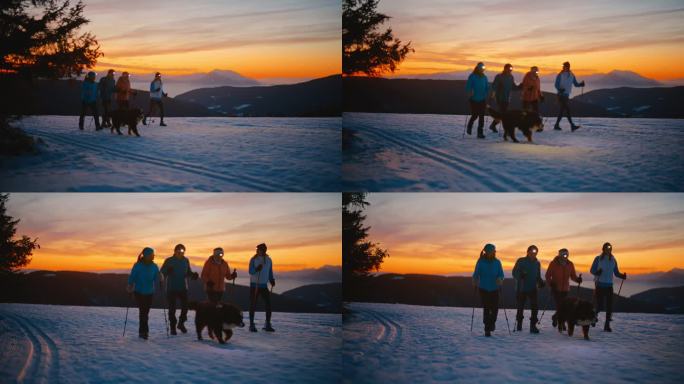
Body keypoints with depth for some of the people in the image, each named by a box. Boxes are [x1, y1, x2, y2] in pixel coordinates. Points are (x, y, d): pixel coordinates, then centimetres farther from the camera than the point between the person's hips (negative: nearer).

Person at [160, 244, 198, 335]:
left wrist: (193, 275, -8)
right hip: (171, 288, -3)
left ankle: (181, 323, 20)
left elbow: (188, 272, 13)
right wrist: (168, 271, -29)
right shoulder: (169, 261, -6)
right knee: (172, 308, 1)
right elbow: (162, 272, -7)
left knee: (185, 305, -2)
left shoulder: (186, 261, 5)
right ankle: (173, 327, 12)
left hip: (183, 287, 3)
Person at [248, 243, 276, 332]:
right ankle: (251, 325, 6)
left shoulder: (268, 260, 7)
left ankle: (268, 325, 2)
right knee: (253, 305, -1)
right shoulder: (253, 259, -7)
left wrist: (272, 280, -2)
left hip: (264, 285, 4)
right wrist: (256, 269, -35)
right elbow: (250, 271, -15)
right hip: (254, 285, -4)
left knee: (268, 304, -4)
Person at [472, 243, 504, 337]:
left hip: (494, 289, 2)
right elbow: (476, 273, -2)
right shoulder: (481, 262, -5)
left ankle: (492, 322, 24)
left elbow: (501, 273, 0)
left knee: (495, 308, -7)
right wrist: (475, 281, -20)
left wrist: (500, 279, -21)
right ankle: (487, 329, 6)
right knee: (486, 308, -3)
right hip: (484, 289, -2)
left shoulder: (497, 262, 0)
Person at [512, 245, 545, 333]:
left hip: (533, 288, 2)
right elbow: (515, 273, -4)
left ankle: (533, 325, -11)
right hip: (522, 288, -2)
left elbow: (538, 276, 17)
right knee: (520, 307, 10)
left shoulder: (537, 263, 9)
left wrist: (540, 282, -3)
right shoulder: (521, 261, -4)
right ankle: (519, 324, 31)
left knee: (535, 307, -13)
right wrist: (520, 275, -25)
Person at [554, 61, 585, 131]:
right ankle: (572, 125, -18)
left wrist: (580, 84, -11)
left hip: (567, 95, 7)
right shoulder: (560, 75, -7)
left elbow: (575, 84, 10)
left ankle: (556, 125, 16)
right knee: (567, 110, -13)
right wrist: (560, 89, -31)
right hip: (561, 94, -7)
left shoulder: (571, 75, 11)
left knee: (562, 110, 9)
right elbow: (556, 85, -11)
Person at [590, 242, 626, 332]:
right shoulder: (598, 259, -3)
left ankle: (607, 325, 2)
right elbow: (592, 270, -2)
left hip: (609, 285, 4)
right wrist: (597, 272, -24)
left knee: (609, 305, -3)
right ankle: (594, 314, 28)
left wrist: (622, 276, -8)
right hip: (600, 284, -3)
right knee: (599, 305, -6)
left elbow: (616, 273, 12)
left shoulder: (613, 260, 9)